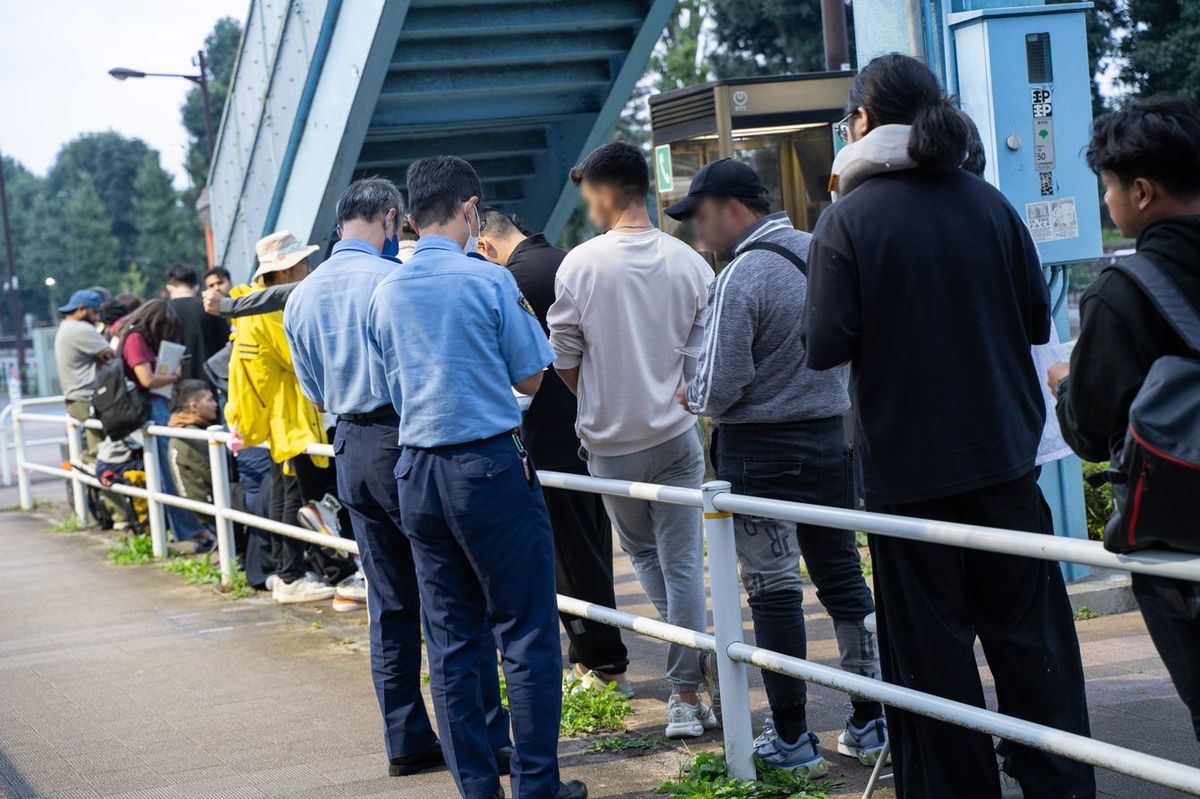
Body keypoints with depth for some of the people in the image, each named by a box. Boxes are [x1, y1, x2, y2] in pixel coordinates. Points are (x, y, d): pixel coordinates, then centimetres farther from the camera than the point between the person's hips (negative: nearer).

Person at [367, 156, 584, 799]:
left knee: (450, 639, 10)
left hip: (418, 474, 5)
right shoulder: (488, 280, -9)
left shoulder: (384, 294, 6)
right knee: (525, 632, 1)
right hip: (490, 465, -5)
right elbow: (531, 378, -3)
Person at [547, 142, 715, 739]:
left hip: (611, 440, -1)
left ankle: (690, 678, 16)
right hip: (677, 432, 1)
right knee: (682, 561, 6)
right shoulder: (688, 262, -5)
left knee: (643, 552, 18)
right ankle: (686, 695, 5)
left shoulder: (581, 263, -11)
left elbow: (564, 360, -4)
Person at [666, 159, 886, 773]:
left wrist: (689, 395, 3)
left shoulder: (740, 277, -18)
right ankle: (870, 722, 19)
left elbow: (719, 388, -18)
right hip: (831, 435, 7)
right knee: (842, 577, 13)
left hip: (761, 449, -6)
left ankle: (791, 740, 9)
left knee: (773, 590, 3)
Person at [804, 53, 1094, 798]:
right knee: (1031, 631, 12)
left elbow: (827, 345, -14)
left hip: (908, 465, -3)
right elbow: (1037, 319, 4)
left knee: (931, 646, 6)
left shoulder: (848, 219, -10)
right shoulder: (989, 203, 1)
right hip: (1003, 457, 3)